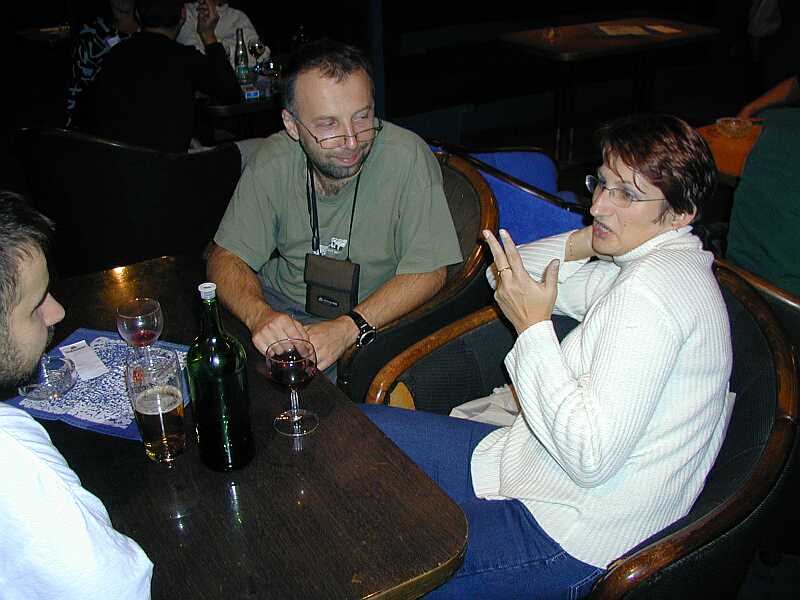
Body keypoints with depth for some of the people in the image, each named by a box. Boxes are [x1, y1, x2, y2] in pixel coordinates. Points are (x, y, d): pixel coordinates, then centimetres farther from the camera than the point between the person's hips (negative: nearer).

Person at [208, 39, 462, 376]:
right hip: (276, 304, 3)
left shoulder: (407, 156, -20)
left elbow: (427, 271, -18)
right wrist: (258, 314, -29)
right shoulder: (273, 160, -10)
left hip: (373, 320, -3)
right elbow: (228, 256, -6)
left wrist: (350, 327, -32)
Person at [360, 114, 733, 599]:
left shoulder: (655, 286, -24)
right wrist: (584, 241, 0)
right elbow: (508, 279, 17)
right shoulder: (642, 264, 8)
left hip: (566, 539, -10)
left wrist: (534, 328, -22)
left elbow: (591, 458, -29)